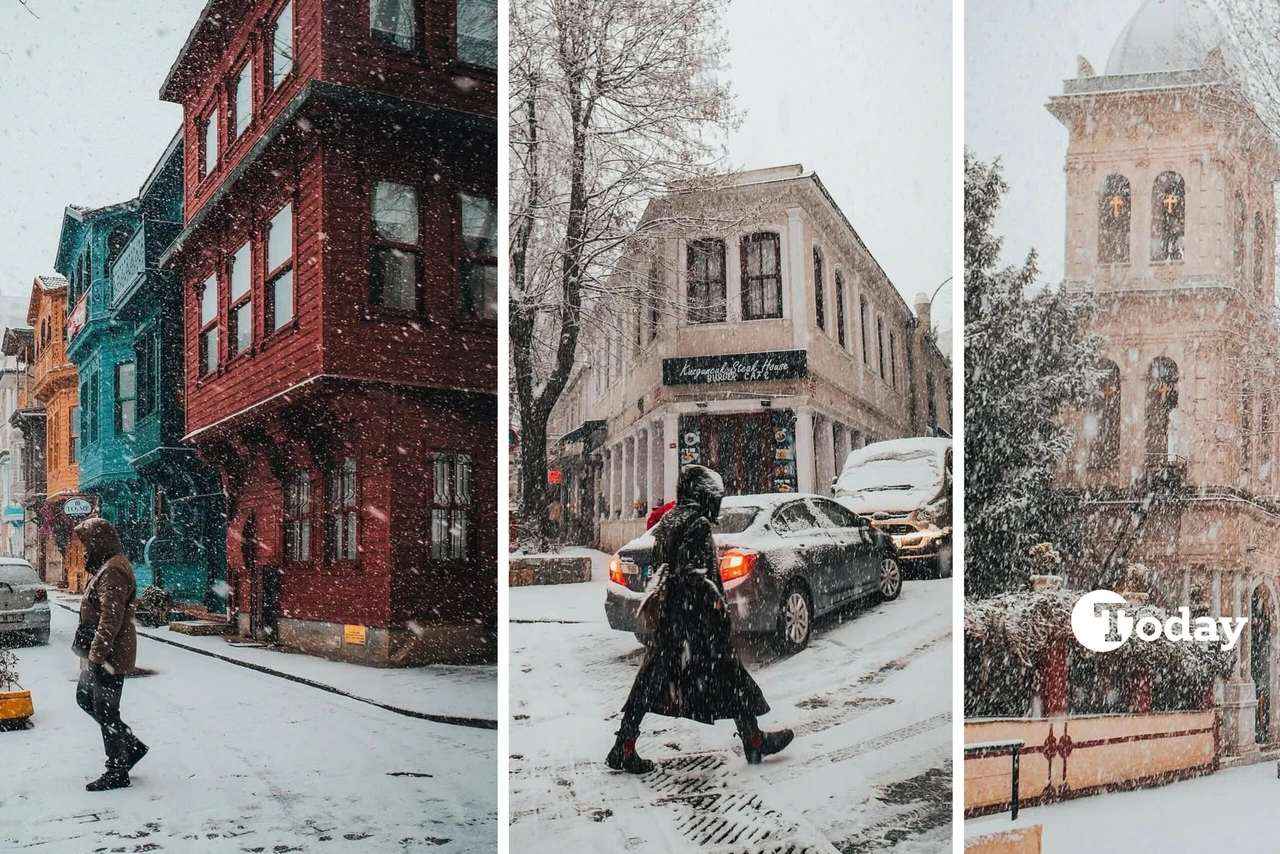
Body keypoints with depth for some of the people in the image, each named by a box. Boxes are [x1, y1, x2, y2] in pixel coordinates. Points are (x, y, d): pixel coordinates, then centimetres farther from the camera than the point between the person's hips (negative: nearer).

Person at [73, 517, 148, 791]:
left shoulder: (112, 571, -21)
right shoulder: (105, 566, 14)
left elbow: (111, 619, -27)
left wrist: (97, 655, -26)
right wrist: (93, 652, 23)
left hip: (110, 655, -11)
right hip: (99, 652, 11)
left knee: (105, 711, -2)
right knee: (85, 698, 20)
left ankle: (117, 772, 9)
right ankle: (130, 745, 25)